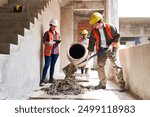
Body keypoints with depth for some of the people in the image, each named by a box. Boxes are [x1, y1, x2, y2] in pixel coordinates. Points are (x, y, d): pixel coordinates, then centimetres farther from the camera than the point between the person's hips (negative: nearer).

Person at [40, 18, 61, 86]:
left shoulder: (57, 34, 16)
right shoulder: (47, 33, -1)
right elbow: (44, 42, -6)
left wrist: (58, 42, -2)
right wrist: (49, 42, -23)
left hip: (55, 52, 5)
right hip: (48, 51, -5)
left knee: (53, 65, 8)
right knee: (47, 65, -9)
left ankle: (51, 79, 15)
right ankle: (43, 80, -6)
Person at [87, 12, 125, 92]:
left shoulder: (110, 27, -12)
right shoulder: (94, 31, -3)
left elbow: (117, 36, -4)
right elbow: (91, 42, 0)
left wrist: (111, 44, -16)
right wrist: (89, 53, -5)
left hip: (111, 49, -4)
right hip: (101, 49, 4)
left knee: (115, 65, -11)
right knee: (100, 66, 2)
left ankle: (121, 85, -8)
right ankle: (102, 84, 15)